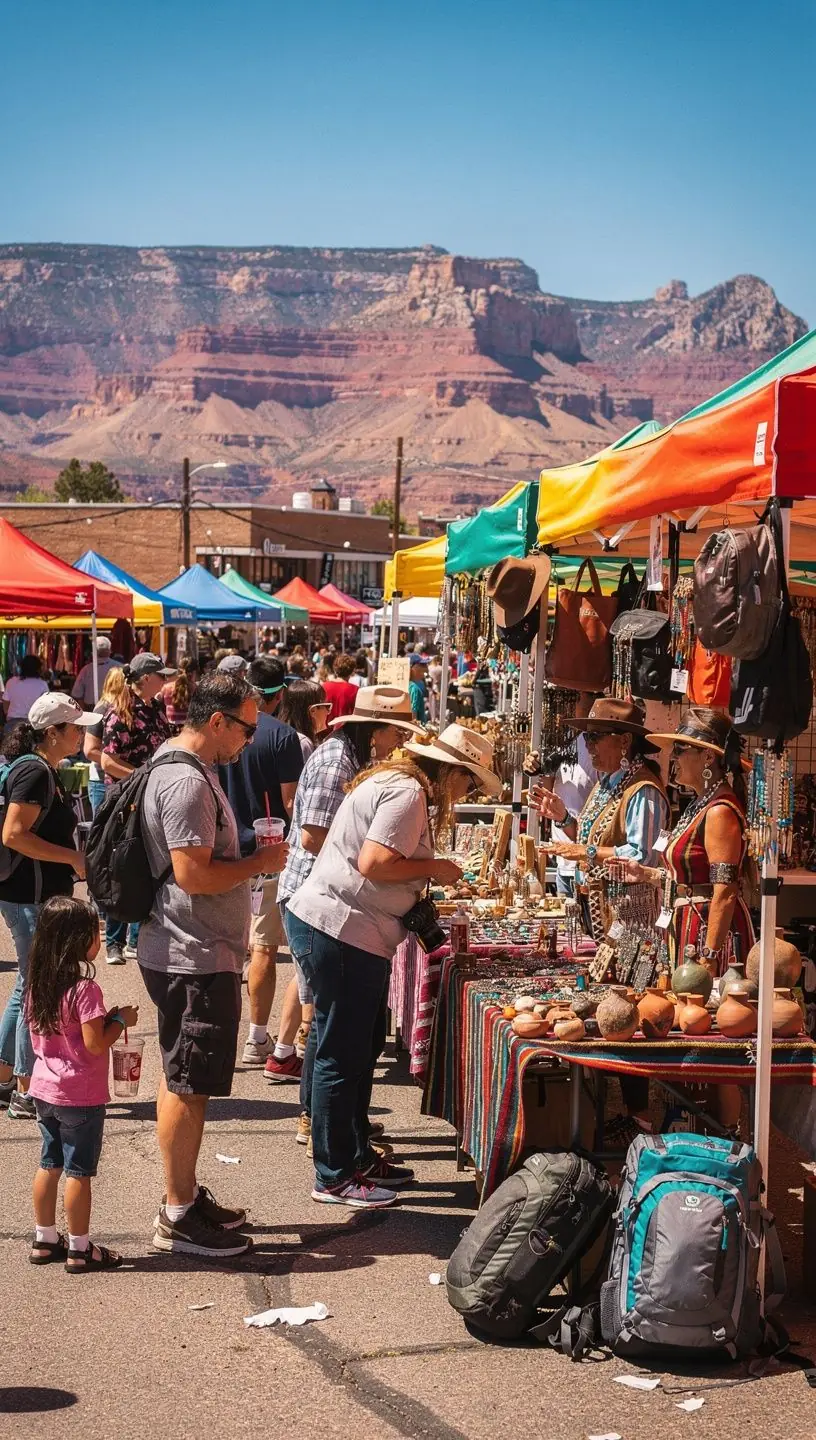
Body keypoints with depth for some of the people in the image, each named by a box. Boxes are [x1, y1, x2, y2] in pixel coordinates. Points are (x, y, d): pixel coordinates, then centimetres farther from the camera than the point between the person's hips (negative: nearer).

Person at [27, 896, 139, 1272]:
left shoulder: (38, 984, 3)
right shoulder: (84, 989, -21)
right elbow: (96, 1044, -24)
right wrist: (120, 1020, -7)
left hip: (44, 1089, 8)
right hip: (80, 1096, -8)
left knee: (49, 1165, 17)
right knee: (79, 1172, 2)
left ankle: (44, 1240, 26)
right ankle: (79, 1250, 11)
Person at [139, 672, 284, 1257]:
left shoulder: (186, 769, 13)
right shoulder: (187, 781, -21)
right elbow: (193, 874, -26)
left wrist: (249, 855, 9)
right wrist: (260, 862, -14)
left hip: (189, 954, 11)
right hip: (194, 960, -11)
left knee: (183, 1081, 17)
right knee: (189, 1085, -3)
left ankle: (187, 1195, 28)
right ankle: (178, 1217, 5)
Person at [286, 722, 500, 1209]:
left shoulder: (396, 782, 16)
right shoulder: (408, 793, -16)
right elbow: (374, 864, -25)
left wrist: (426, 883, 12)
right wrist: (434, 867, -12)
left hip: (353, 935, 11)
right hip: (340, 932, -11)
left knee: (363, 1047, 19)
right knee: (344, 1056, -2)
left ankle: (357, 1157, 31)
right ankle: (334, 1177, 7)